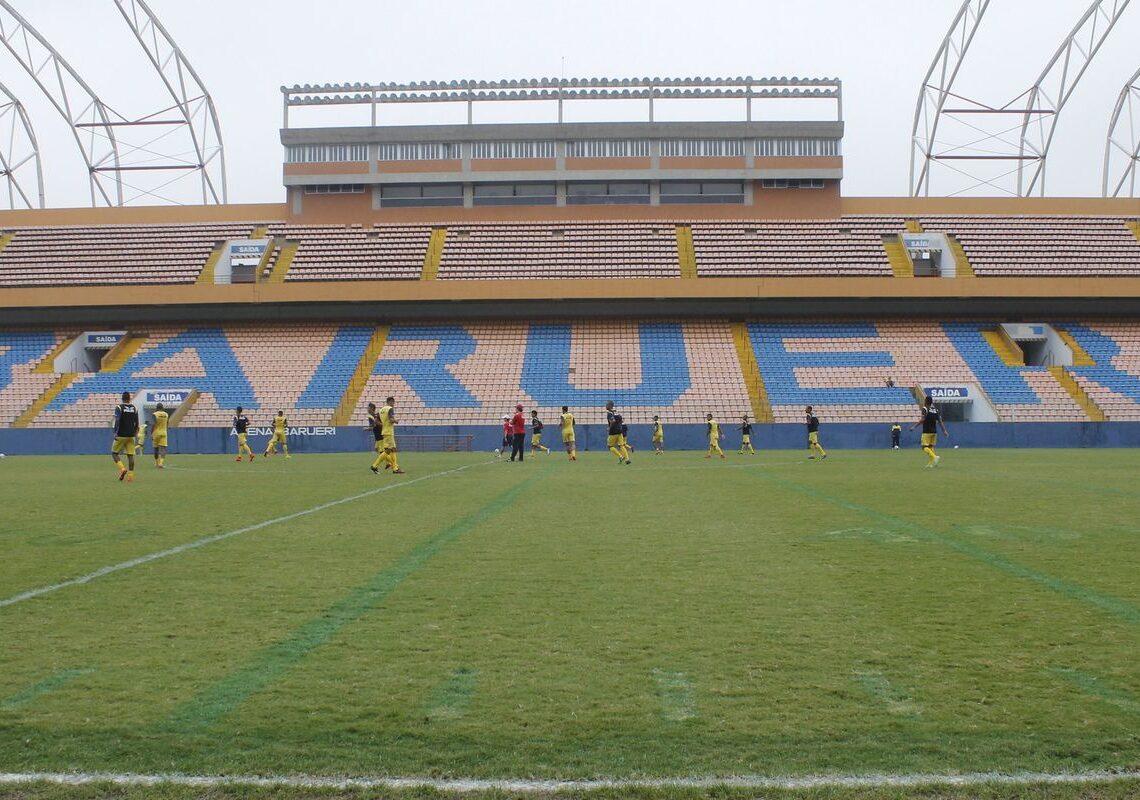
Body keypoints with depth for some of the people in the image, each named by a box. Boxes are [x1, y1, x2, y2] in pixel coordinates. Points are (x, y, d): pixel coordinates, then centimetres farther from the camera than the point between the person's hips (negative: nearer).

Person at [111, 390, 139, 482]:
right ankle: (130, 476, -3)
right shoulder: (134, 408, 7)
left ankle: (122, 469, -12)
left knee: (114, 453, 10)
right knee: (130, 455, 3)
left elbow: (117, 421, -16)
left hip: (121, 435, -4)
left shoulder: (119, 407, -5)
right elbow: (136, 423, 10)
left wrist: (116, 432, -16)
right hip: (131, 436, 4)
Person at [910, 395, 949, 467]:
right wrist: (944, 431, 7)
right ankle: (931, 463, 7)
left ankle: (935, 457, -28)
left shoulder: (925, 409, -7)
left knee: (925, 447, -6)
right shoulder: (936, 410, 12)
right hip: (934, 432, 6)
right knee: (931, 447, 12)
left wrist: (914, 426, -16)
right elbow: (940, 421, 8)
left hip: (927, 431, -6)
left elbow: (922, 419, -17)